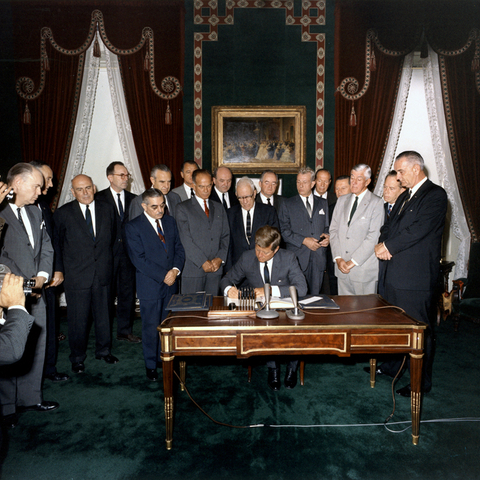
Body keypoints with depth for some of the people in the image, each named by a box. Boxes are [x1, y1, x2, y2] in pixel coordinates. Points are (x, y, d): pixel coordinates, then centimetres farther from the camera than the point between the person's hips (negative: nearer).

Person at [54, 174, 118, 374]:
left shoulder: (107, 210, 4)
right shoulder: (63, 213, -4)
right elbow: (57, 245, 2)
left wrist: (107, 262, 10)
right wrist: (62, 271, 2)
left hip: (103, 274, 3)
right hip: (76, 275, -2)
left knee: (103, 314, 14)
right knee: (77, 319, 6)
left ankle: (104, 351, 33)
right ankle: (77, 358, 25)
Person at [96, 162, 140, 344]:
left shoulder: (133, 199, 9)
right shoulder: (99, 198, -2)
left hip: (129, 253, 3)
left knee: (128, 293, 8)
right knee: (107, 294, 7)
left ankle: (125, 331, 22)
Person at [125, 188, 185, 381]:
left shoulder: (170, 221, 8)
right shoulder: (133, 227, -9)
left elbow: (179, 248, 8)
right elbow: (139, 260, -15)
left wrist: (175, 269, -10)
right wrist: (163, 276, -16)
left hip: (170, 284, 5)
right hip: (150, 286, -4)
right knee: (151, 327, 6)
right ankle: (151, 365, 23)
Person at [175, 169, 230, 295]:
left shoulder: (219, 209, 17)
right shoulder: (182, 208, 2)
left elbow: (225, 236, 12)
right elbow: (186, 239, -7)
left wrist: (220, 258, -4)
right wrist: (203, 262, -13)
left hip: (216, 268, 4)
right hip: (193, 269, -3)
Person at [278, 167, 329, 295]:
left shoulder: (323, 204, 17)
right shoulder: (288, 204, 6)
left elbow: (327, 227, 20)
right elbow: (284, 231, -3)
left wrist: (327, 236, -3)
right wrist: (304, 240, -13)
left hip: (318, 258, 3)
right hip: (297, 257, -3)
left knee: (315, 295, 6)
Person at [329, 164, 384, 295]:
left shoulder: (376, 203, -3)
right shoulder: (342, 201, 15)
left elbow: (373, 237, -10)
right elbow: (333, 230, 11)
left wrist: (353, 262, -13)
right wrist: (338, 258, -2)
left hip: (364, 270, -4)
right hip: (342, 267, 4)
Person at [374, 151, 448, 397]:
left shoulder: (435, 195, -10)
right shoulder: (404, 197, 19)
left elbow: (419, 229, -21)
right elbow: (389, 226, 16)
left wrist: (389, 246, -14)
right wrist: (382, 244, -5)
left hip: (416, 276, -8)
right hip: (395, 273, 9)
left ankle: (421, 381, 16)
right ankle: (391, 366, 36)